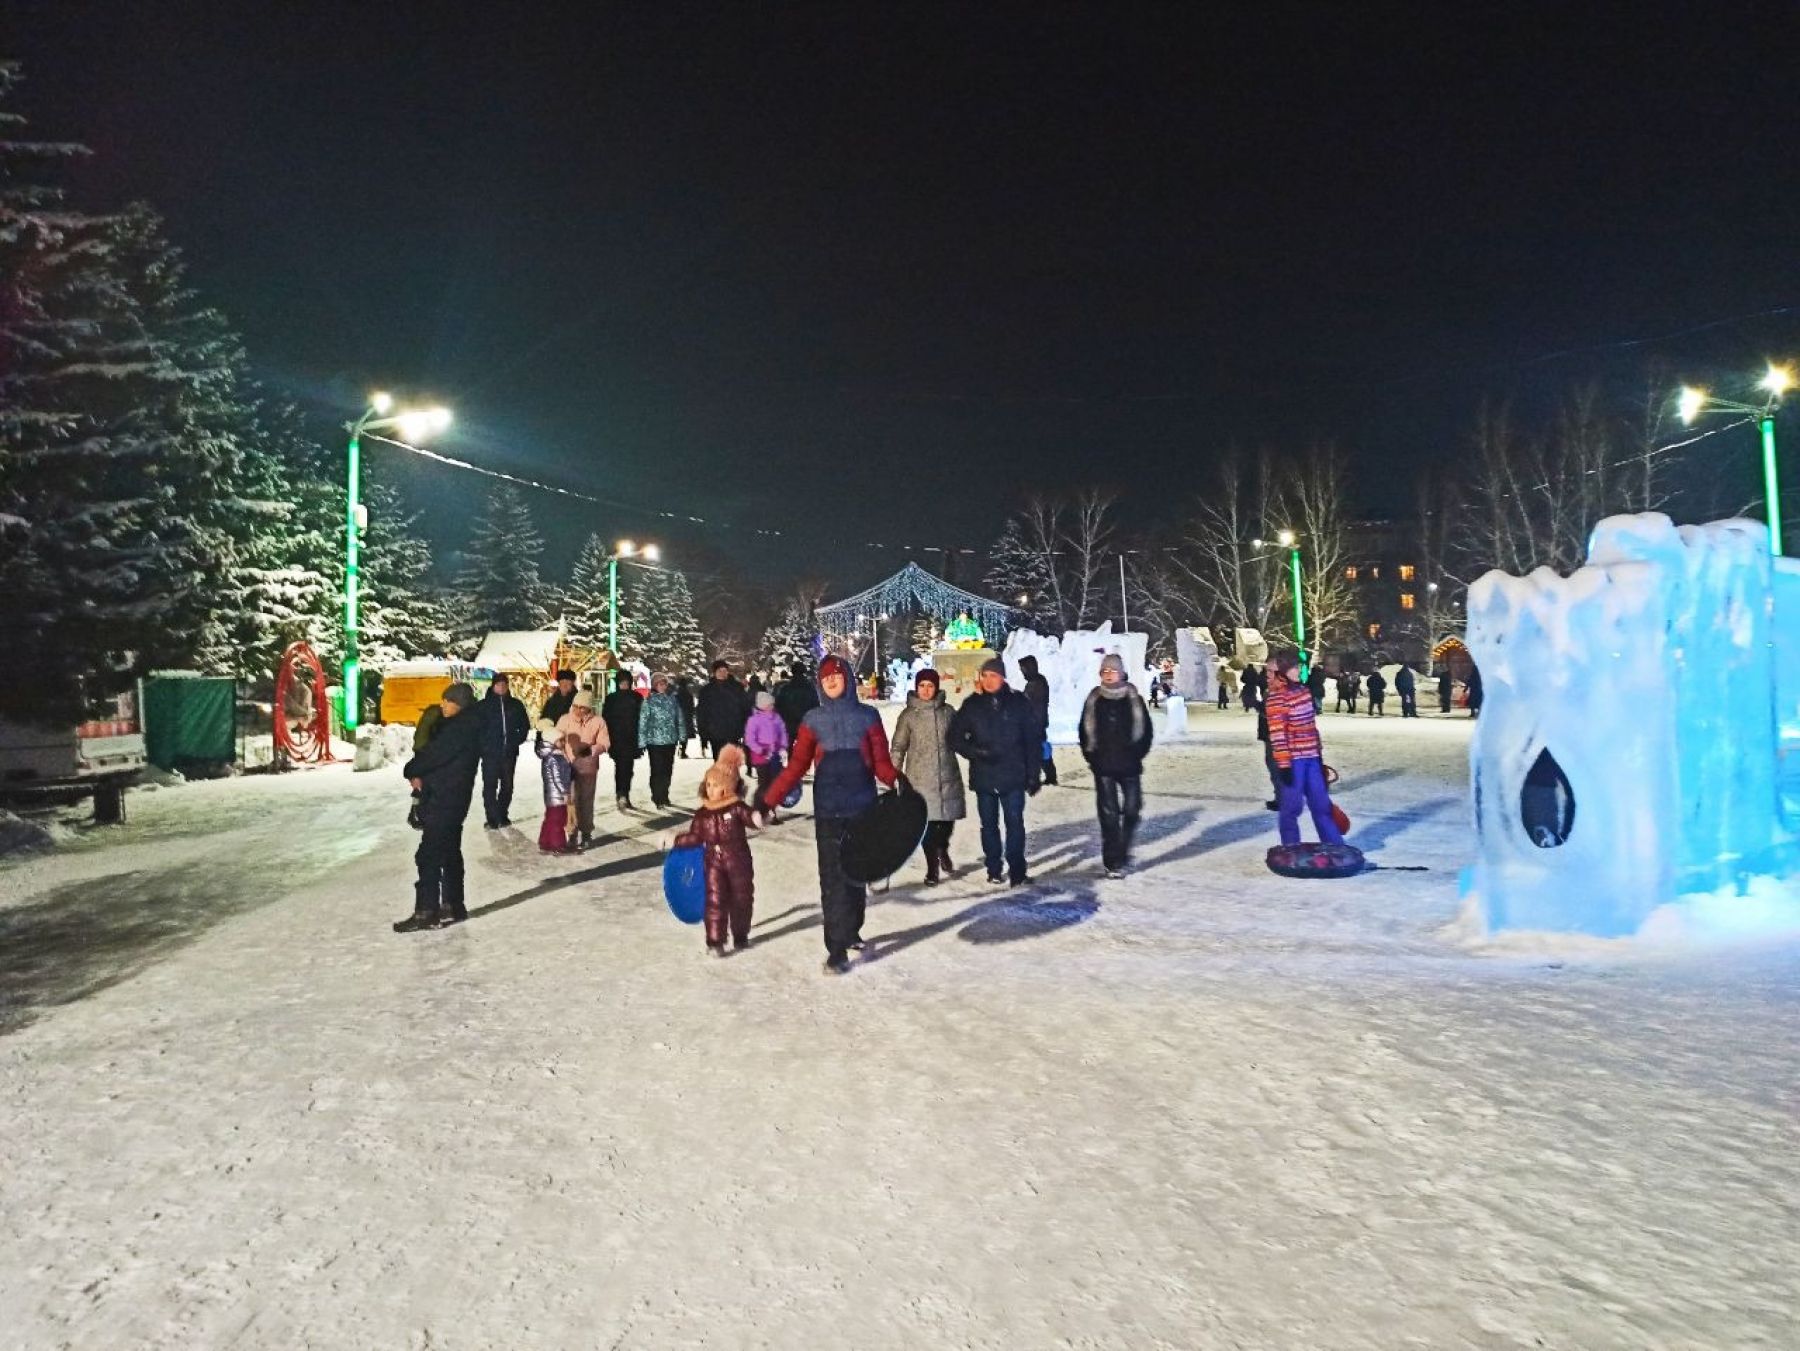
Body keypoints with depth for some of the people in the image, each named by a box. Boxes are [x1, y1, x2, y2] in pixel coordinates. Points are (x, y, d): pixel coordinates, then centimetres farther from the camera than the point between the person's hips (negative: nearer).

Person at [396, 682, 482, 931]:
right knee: (450, 854, 15)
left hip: (443, 801, -10)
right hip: (452, 800, 10)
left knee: (429, 855, -7)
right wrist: (422, 776, 0)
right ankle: (453, 906, 22)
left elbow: (434, 754, -19)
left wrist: (411, 771, 0)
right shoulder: (465, 726, 13)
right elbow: (437, 754, 16)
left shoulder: (459, 728, -18)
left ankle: (426, 912, -4)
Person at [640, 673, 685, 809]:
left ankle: (664, 797, 23)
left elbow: (679, 718, 13)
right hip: (655, 741, -4)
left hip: (671, 740, 4)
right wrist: (642, 741, -9)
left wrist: (681, 736, 10)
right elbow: (643, 722, -5)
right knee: (657, 770, -3)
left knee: (668, 770, 10)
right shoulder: (649, 701, -3)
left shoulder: (673, 699, 7)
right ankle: (658, 799, 6)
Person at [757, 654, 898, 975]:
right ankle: (837, 950, -3)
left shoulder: (867, 716, 4)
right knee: (832, 877, -5)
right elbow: (797, 765, 1)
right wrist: (768, 798, -10)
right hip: (828, 810, -1)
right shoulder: (813, 720, 5)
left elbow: (881, 762, 1)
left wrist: (897, 781, -21)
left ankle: (851, 931, 32)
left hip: (863, 807, 1)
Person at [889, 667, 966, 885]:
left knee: (948, 818, 7)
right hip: (920, 777, -2)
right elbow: (899, 747, 2)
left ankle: (943, 851, 38)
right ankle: (932, 867, 13)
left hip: (948, 775, 2)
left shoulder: (947, 711, 4)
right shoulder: (908, 715, -1)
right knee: (928, 822, -2)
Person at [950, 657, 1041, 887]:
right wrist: (976, 752, -14)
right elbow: (955, 738, 4)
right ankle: (994, 869, 22)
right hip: (983, 777, 2)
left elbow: (1034, 739, 1)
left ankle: (1017, 871, 7)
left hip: (1013, 775, -2)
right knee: (989, 824, 10)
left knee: (1015, 823, -1)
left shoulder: (1019, 702, -1)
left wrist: (1034, 774, -2)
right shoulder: (972, 705, 2)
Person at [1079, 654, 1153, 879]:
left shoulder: (1134, 699, 1)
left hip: (1130, 765, 0)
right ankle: (1112, 862, 6)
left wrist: (1138, 753, -1)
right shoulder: (1094, 700, 4)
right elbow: (1085, 731, 10)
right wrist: (1091, 755, 3)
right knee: (1108, 814, 0)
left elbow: (1145, 729, 6)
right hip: (1103, 767, 0)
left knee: (1132, 810, -1)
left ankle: (1122, 850, 22)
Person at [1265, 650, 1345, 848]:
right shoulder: (1277, 697, -13)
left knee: (1321, 804, 13)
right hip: (1292, 760, -7)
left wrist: (1319, 755, 18)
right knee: (1292, 806, 1)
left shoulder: (1302, 690, 10)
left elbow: (1311, 726, 17)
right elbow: (1277, 734, -17)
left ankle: (1335, 847, 23)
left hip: (1310, 758, 7)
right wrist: (1283, 765, -19)